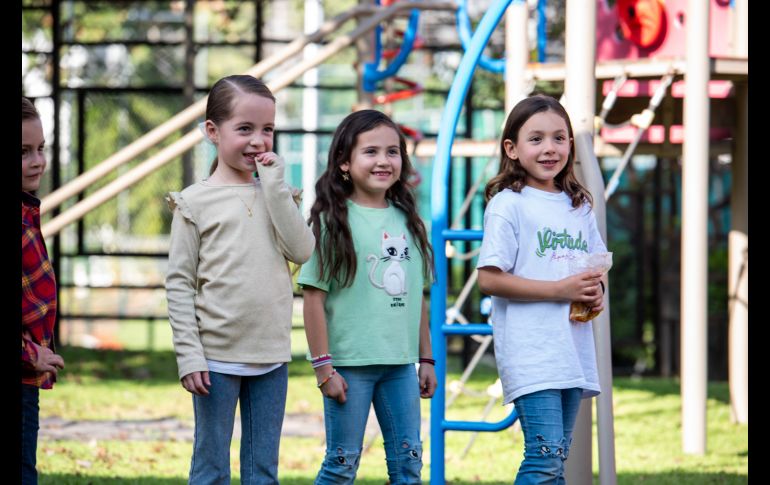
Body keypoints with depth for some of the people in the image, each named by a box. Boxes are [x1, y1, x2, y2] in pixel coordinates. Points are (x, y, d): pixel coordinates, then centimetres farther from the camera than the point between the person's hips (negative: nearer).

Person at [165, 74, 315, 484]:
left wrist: (275, 184, -8)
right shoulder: (196, 202, -3)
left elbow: (302, 250, -7)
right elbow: (179, 282, -4)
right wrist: (189, 354, -11)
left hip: (271, 355, 4)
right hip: (218, 357, -4)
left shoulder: (274, 194, 9)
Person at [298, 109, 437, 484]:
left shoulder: (407, 221, 9)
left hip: (400, 364, 5)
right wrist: (323, 366, -12)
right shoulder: (333, 221, -7)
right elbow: (314, 297, -9)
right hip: (350, 364, -5)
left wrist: (426, 358, 14)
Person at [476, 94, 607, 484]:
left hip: (572, 348, 7)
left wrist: (595, 292, 0)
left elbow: (595, 268, 25)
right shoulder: (508, 205, -6)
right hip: (530, 352, -7)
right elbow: (490, 279, -12)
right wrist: (559, 290, -17)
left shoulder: (579, 207, 15)